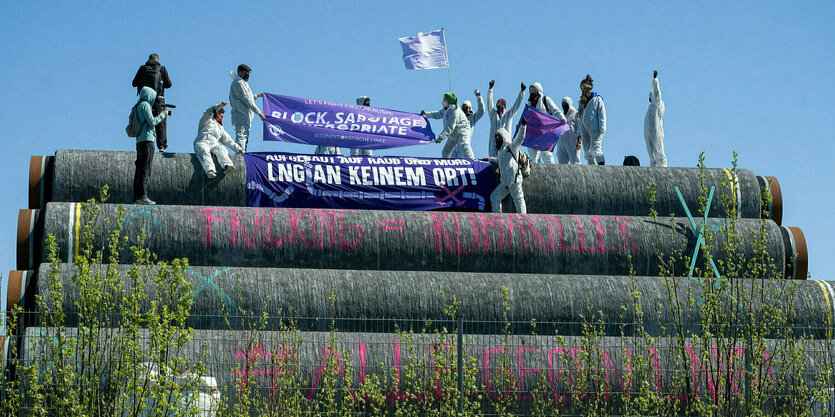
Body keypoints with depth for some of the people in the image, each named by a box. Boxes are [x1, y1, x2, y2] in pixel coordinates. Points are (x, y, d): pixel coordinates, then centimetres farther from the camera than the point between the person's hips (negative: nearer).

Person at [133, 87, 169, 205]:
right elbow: (152, 121, -12)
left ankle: (136, 197, 7)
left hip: (139, 141, 10)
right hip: (147, 140, -10)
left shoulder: (138, 106, 22)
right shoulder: (145, 105, -6)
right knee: (145, 169, -12)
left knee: (140, 168, 8)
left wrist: (161, 115, 21)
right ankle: (142, 196, -17)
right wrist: (162, 114, 1)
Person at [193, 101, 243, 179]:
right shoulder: (208, 121, 22)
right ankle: (209, 170, -64)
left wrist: (238, 149, 34)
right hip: (202, 143, -4)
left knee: (221, 150, -33)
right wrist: (219, 106, -12)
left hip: (214, 144, 4)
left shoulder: (220, 129, 39)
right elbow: (208, 113, 0)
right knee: (204, 152, -40)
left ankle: (227, 165, -62)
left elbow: (228, 140, 41)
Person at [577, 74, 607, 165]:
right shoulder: (582, 101, 21)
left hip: (594, 128, -7)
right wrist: (579, 133, 19)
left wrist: (602, 128, -14)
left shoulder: (597, 99, 3)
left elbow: (602, 113, -4)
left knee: (595, 149, -17)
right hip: (584, 129, 7)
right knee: (588, 151, 3)